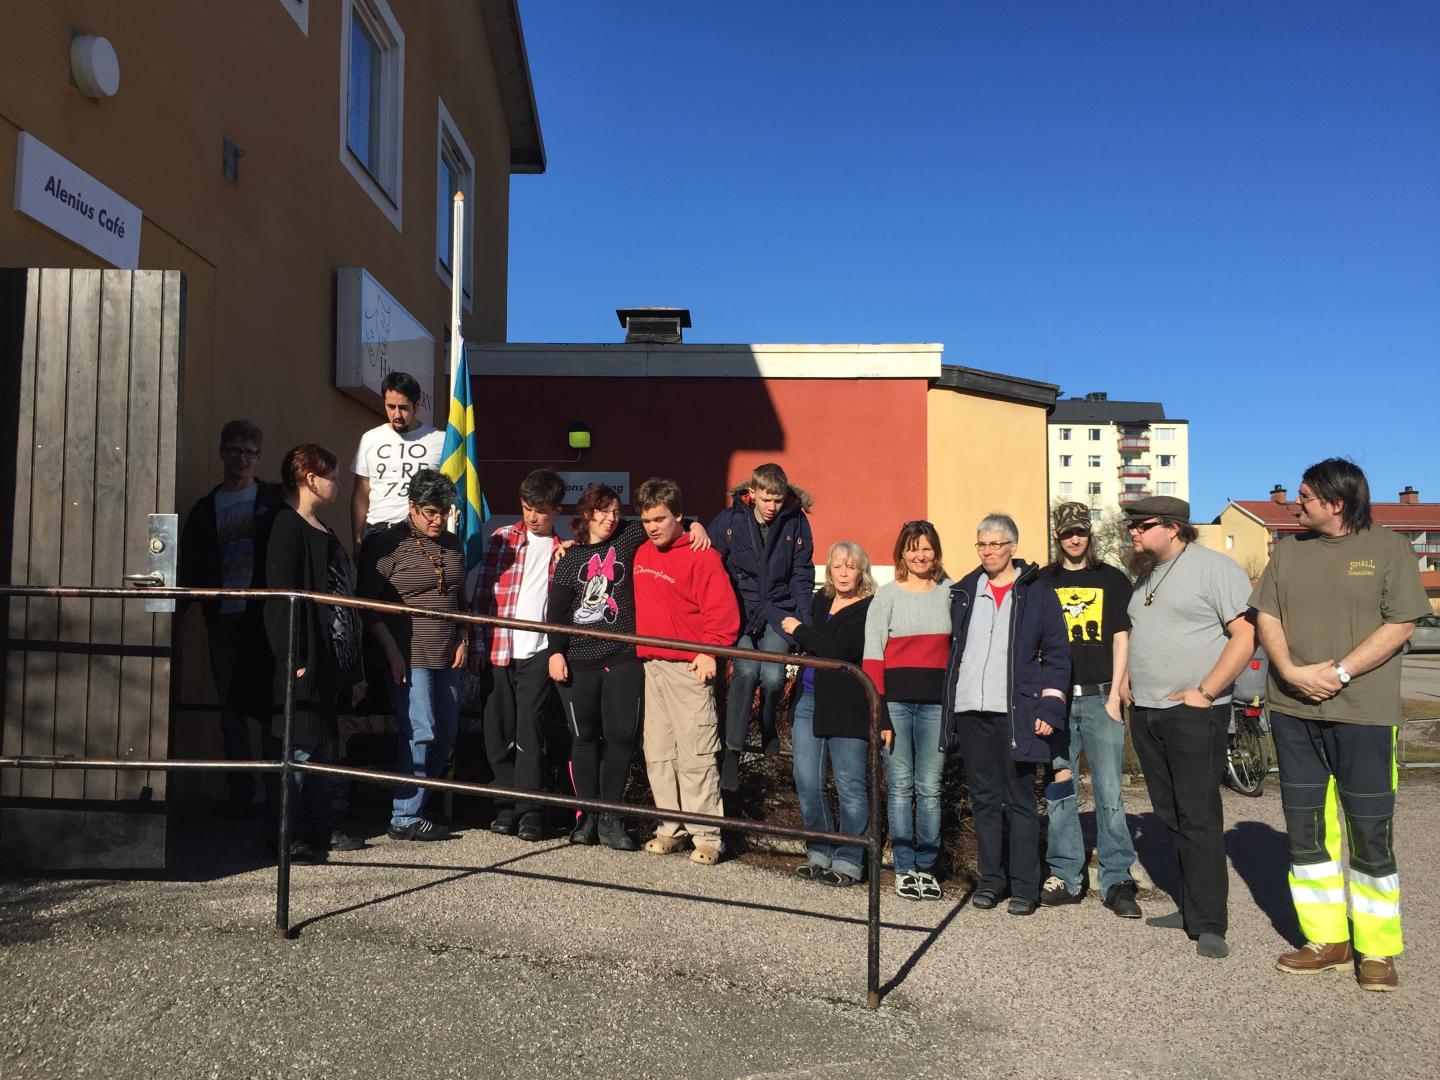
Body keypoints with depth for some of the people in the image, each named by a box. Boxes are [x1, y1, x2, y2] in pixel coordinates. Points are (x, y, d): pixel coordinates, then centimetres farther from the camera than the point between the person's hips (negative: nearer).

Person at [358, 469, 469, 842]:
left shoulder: (452, 544, 14)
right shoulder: (386, 544, -5)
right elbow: (369, 605, -7)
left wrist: (463, 640, 11)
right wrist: (392, 652, -12)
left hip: (447, 657, 7)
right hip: (410, 657, -7)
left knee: (446, 733, 7)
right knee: (420, 732, -10)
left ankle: (420, 802, 21)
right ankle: (405, 819, -1)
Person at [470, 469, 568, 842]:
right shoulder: (502, 538, 7)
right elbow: (483, 592, 6)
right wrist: (478, 644, 2)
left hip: (539, 650, -2)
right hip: (498, 649, 2)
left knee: (530, 729, -5)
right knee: (498, 729, 6)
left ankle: (530, 809, 2)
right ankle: (507, 803, 18)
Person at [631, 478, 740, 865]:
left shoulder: (701, 555, -8)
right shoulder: (642, 554, 12)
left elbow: (722, 609, -12)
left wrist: (709, 650, -16)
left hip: (688, 668, -7)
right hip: (652, 666, 7)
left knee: (696, 754, -5)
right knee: (657, 753, 10)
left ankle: (706, 836, 3)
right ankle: (671, 828, 21)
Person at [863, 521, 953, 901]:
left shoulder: (949, 592, 9)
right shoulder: (886, 595, 2)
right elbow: (872, 657, -2)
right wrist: (878, 714, -9)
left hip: (935, 702, 2)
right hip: (896, 701, -2)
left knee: (929, 788, 5)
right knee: (901, 787, 3)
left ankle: (926, 868, 15)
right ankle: (904, 870, 11)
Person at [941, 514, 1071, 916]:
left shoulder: (1037, 590, 1)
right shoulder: (964, 591, 13)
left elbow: (1056, 653, 0)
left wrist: (1049, 707, -9)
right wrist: (947, 707, 10)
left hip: (1016, 713, -4)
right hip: (970, 711, 4)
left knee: (1020, 801, 2)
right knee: (984, 800, 9)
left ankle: (1024, 887, 10)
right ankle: (991, 880, 18)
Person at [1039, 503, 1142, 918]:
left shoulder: (1112, 579, 9)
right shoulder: (1043, 582, 11)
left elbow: (1120, 638, 5)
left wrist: (1114, 695, -4)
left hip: (1099, 697, -1)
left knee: (1109, 791, -3)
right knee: (1058, 792, 4)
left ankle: (1117, 881, 4)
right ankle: (1066, 877, 13)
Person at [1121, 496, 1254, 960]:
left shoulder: (1215, 567, -9)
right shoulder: (1146, 575, 16)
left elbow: (1245, 634, -15)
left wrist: (1204, 692, -18)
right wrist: (1126, 680, 15)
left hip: (1192, 714, -8)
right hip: (1146, 714, 8)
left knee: (1198, 818, -6)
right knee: (1171, 817, 12)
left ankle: (1208, 924, 1)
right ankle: (1190, 906, 22)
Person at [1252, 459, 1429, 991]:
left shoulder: (1388, 548, -1)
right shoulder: (1288, 551, 11)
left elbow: (1401, 624, -8)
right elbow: (1266, 617, 7)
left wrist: (1339, 673, -15)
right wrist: (1291, 671, -10)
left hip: (1363, 712, -4)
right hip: (1293, 709, 4)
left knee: (1371, 832, 1)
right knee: (1304, 829, 8)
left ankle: (1377, 950, 14)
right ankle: (1326, 941, 19)